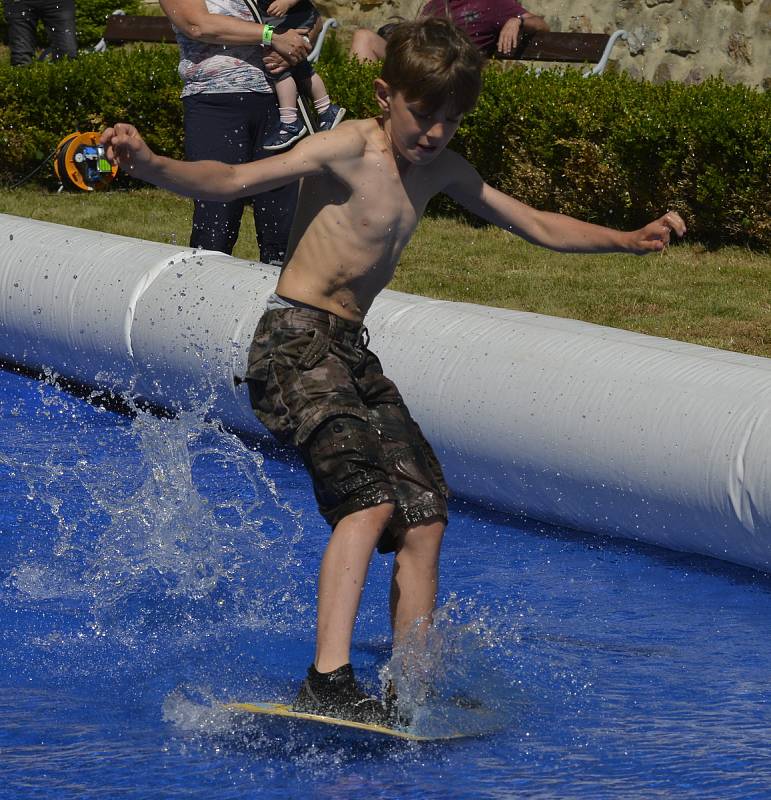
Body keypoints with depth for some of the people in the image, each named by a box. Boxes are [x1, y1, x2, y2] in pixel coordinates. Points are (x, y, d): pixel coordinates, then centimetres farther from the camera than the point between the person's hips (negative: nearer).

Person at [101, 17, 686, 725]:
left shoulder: (442, 171, 10)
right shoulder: (350, 149, -13)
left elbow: (538, 225, 23)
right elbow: (233, 181, -24)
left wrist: (631, 240, 16)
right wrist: (148, 164, -40)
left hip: (352, 352, 9)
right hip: (296, 341, -9)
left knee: (424, 515, 7)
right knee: (372, 498, -26)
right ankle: (329, 683, -33)